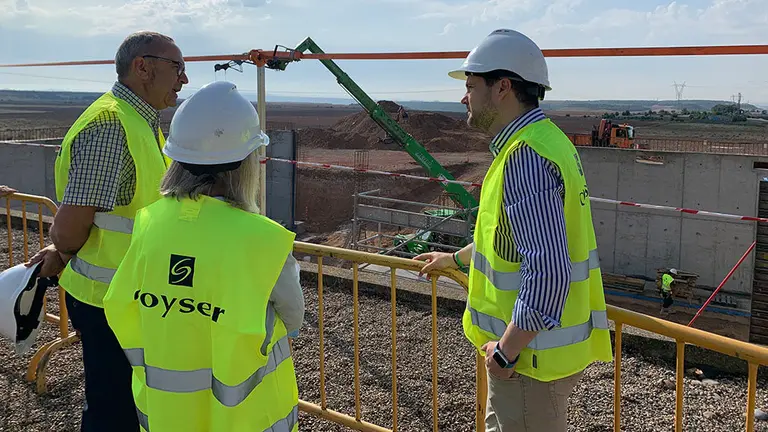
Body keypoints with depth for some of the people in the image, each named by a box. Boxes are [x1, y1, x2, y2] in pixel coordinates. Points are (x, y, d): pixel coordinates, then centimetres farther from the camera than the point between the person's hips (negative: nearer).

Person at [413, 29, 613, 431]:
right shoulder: (540, 139, 9)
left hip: (529, 353, -10)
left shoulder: (526, 158, -25)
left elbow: (548, 272, -32)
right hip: (537, 342, 10)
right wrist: (456, 258, 32)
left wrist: (506, 351, -22)